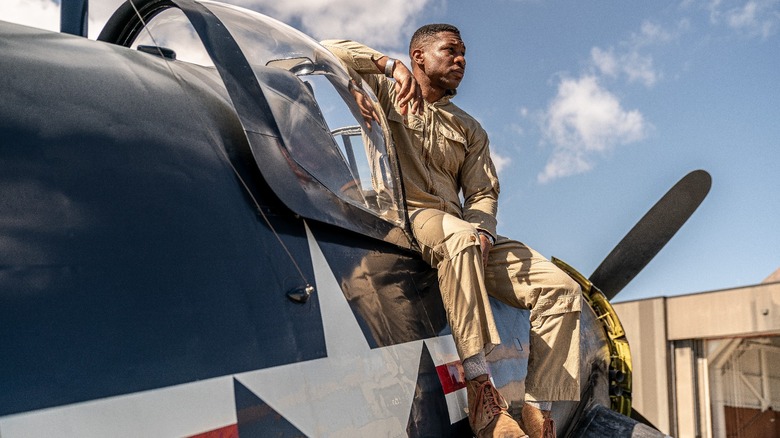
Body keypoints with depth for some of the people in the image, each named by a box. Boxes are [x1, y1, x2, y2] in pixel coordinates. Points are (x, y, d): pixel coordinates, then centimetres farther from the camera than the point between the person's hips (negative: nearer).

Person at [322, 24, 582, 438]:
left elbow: (483, 193, 14)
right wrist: (390, 64, -13)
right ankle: (481, 392, -43)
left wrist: (482, 231, -8)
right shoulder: (385, 92, 13)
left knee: (560, 287, -13)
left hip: (461, 234, 6)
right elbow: (329, 50, 1)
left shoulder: (469, 130, 26)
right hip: (403, 219, -5)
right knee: (458, 237, -42)